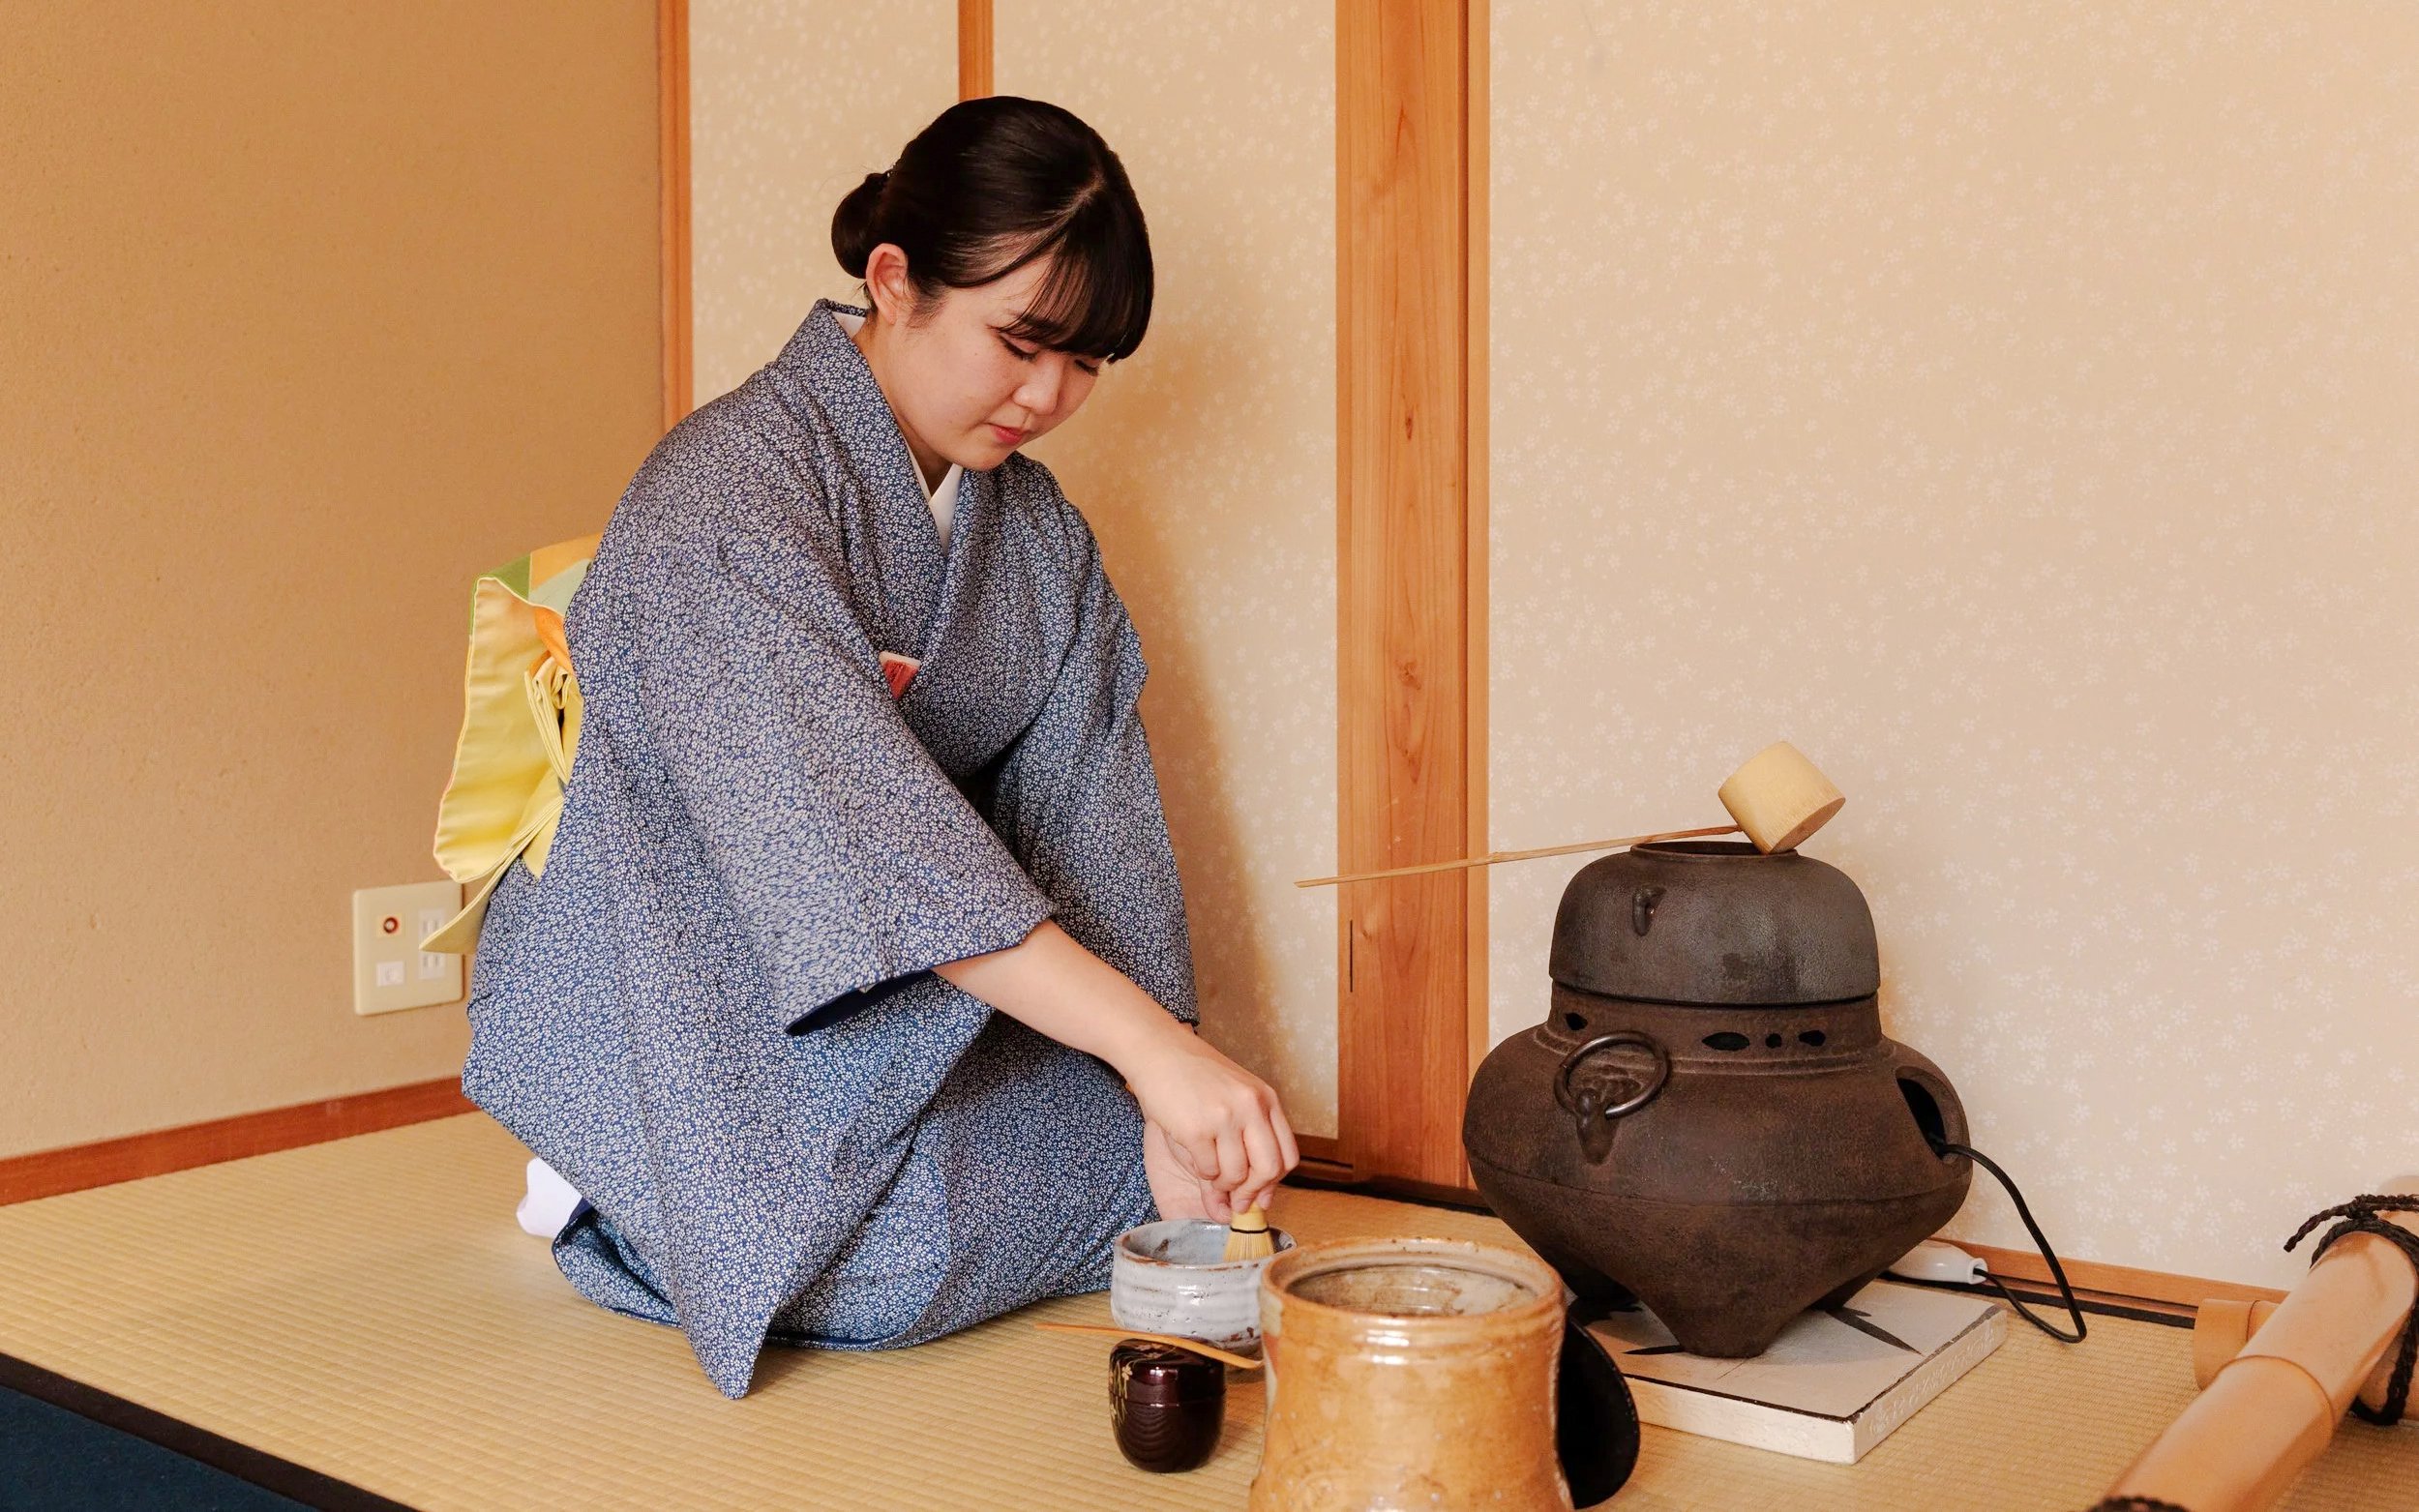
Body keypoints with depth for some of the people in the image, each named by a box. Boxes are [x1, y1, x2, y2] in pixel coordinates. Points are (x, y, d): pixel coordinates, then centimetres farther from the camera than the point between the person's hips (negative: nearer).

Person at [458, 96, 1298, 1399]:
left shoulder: (1035, 530, 3)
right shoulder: (729, 490, -23)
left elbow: (1089, 813, -4)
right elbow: (851, 817, -36)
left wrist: (1160, 1106, -15)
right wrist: (1152, 1045, -42)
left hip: (908, 1025, 7)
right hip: (668, 1022, -7)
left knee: (1167, 1174, -6)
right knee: (896, 1257, -27)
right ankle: (616, 1189, 1)